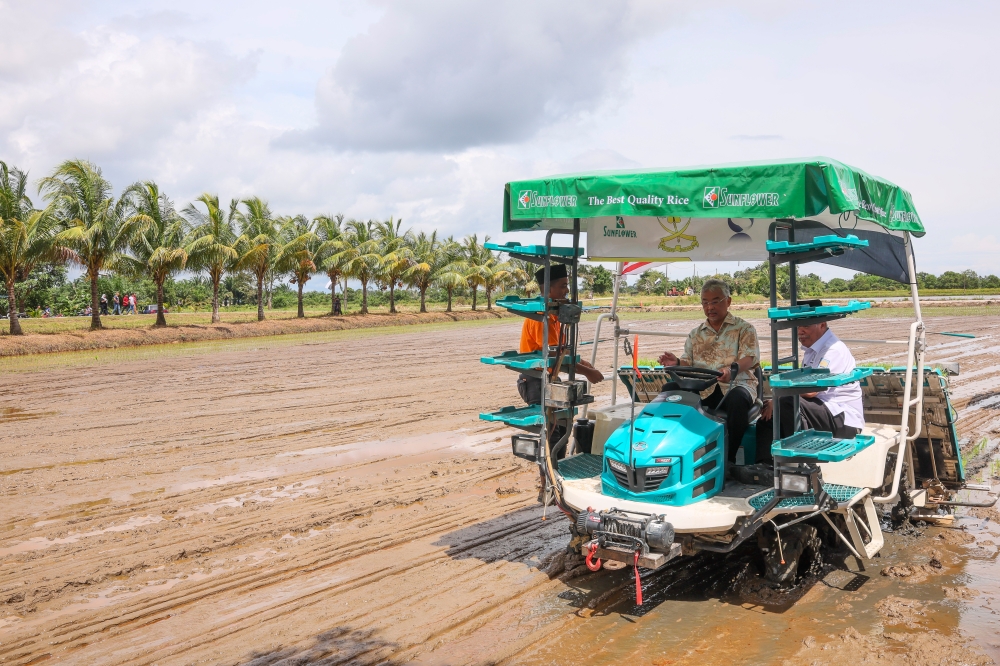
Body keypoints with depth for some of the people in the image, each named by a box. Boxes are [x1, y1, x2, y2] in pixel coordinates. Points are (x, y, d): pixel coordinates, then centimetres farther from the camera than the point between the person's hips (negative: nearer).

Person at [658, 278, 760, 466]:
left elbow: (749, 358, -6)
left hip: (736, 383, -3)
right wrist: (676, 363, -9)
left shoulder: (743, 329, 9)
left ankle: (730, 457, -27)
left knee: (737, 400, -39)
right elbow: (688, 362, 16)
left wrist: (732, 369, -29)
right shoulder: (696, 334, 23)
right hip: (704, 387, 3)